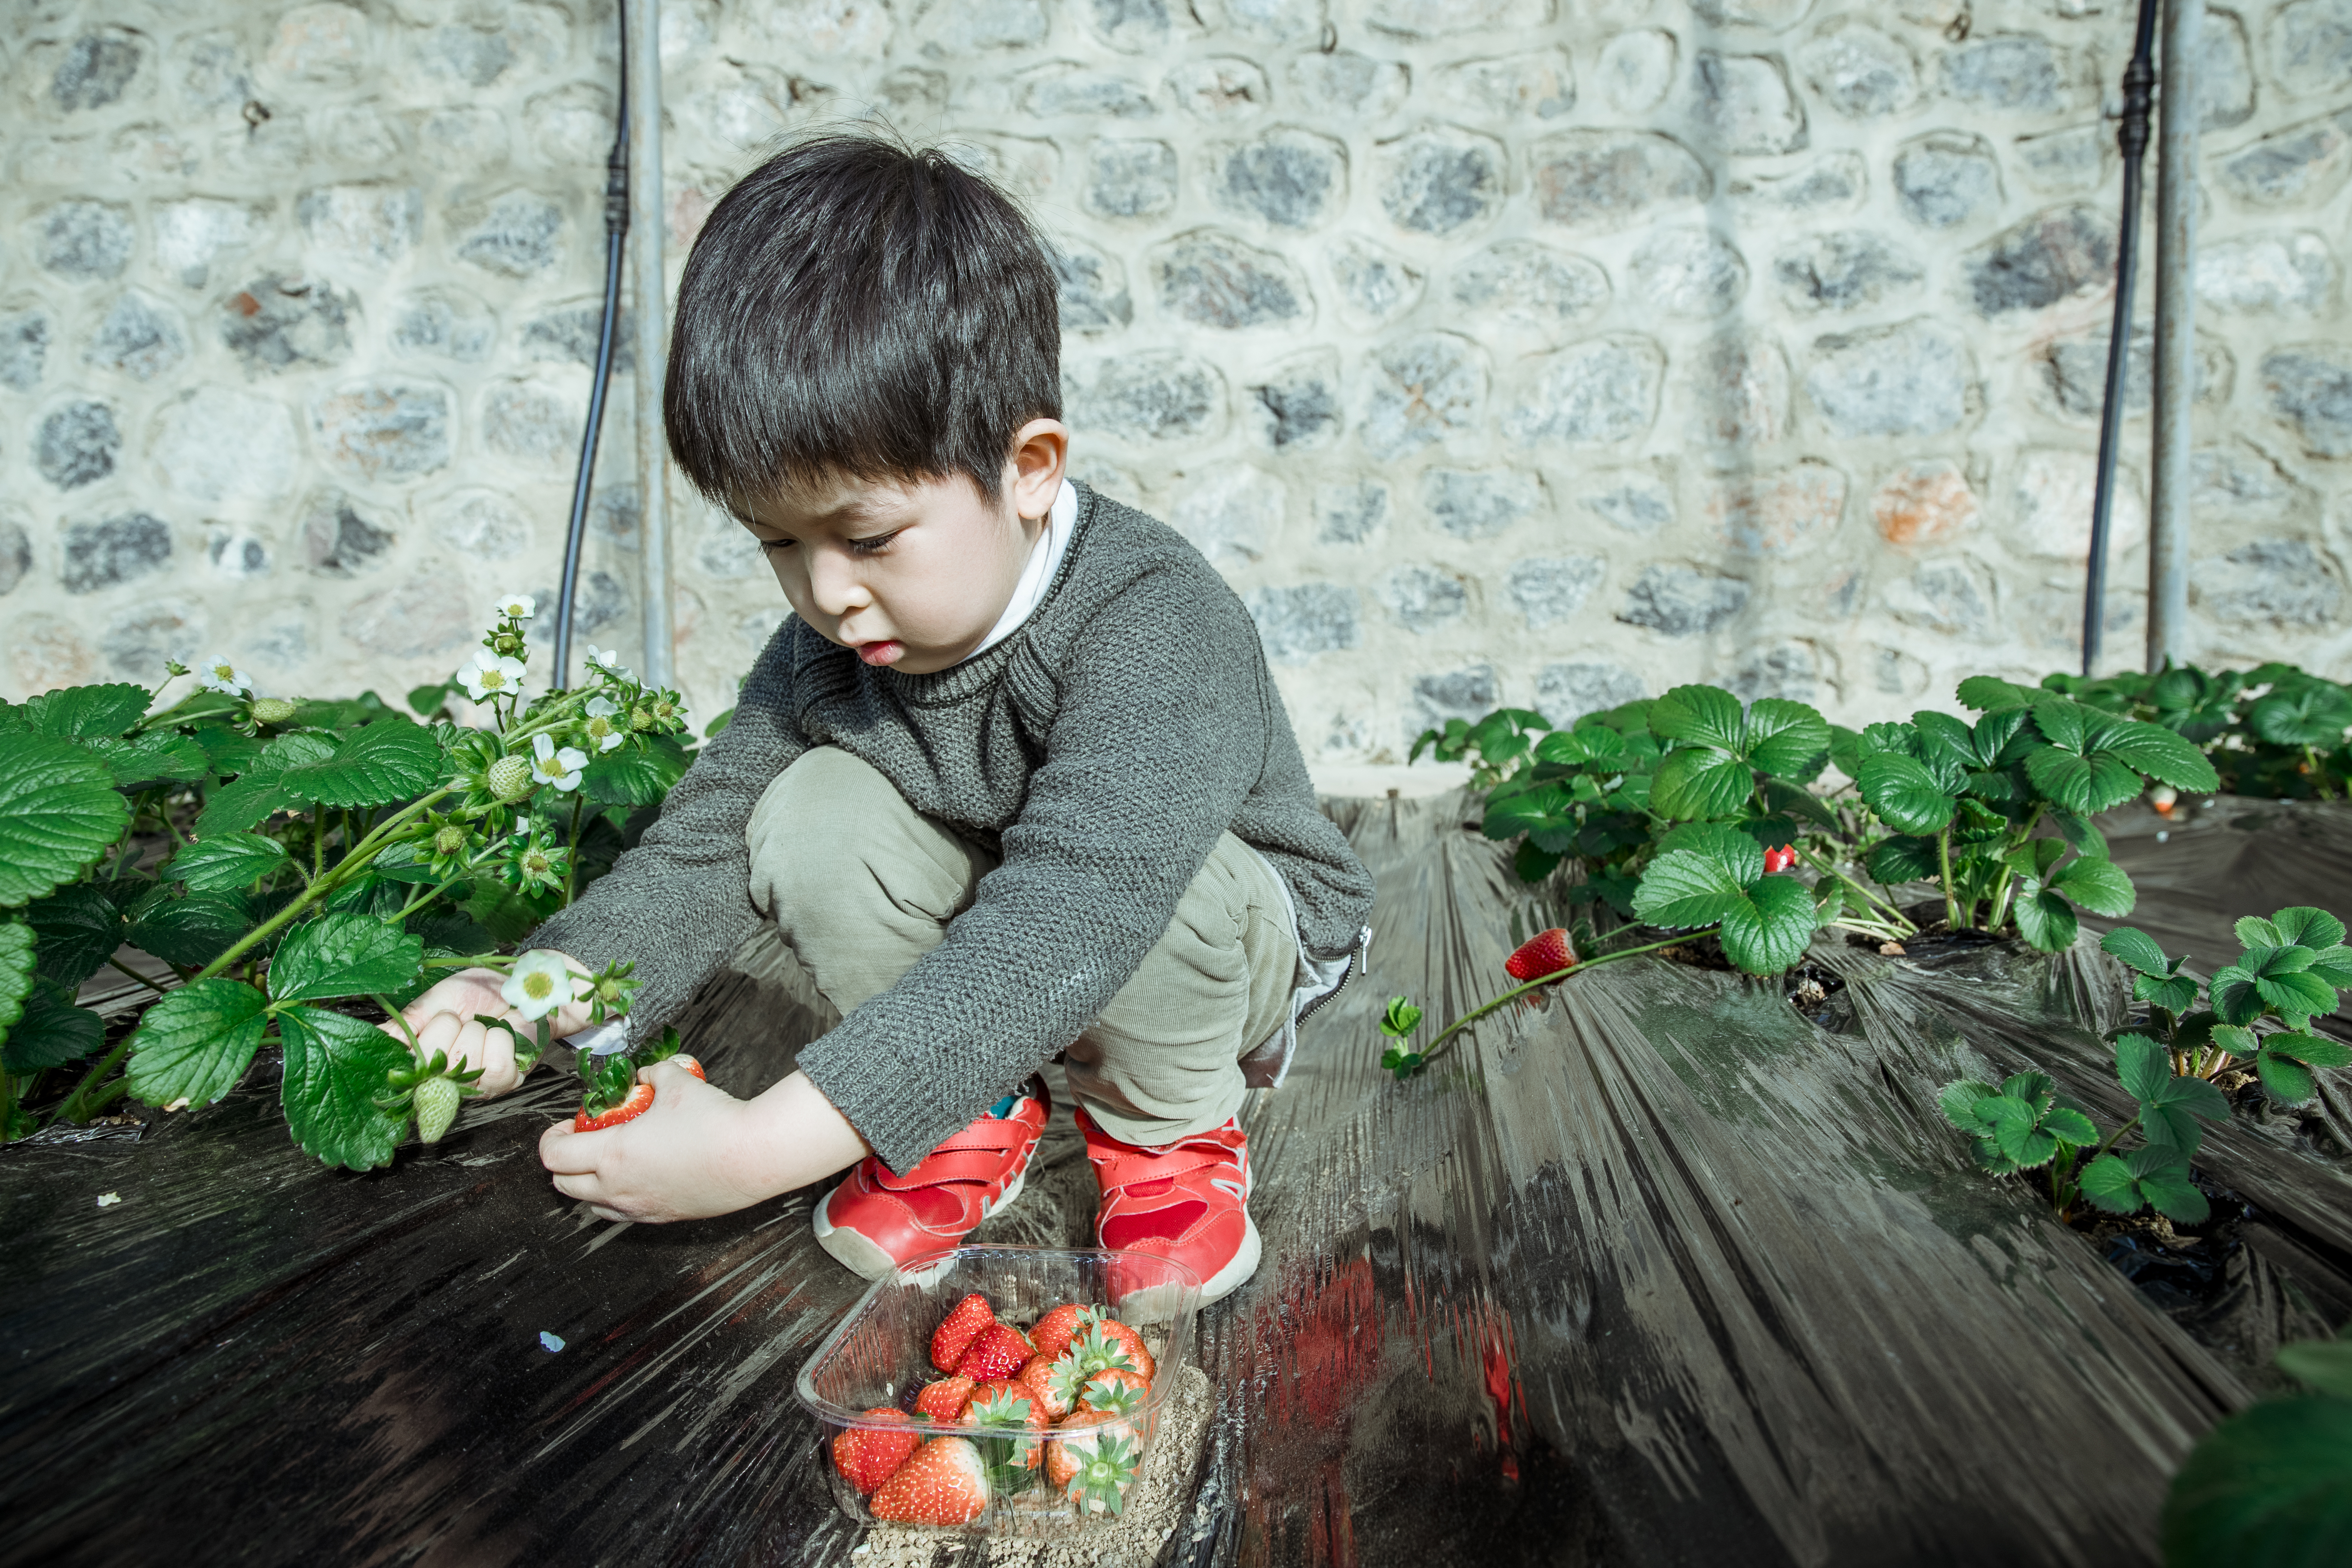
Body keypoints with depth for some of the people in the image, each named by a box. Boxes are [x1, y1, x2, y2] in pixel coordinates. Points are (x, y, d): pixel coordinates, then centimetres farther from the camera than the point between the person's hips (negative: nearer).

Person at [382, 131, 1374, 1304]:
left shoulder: (1156, 627, -36)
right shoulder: (829, 641, -13)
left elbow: (1065, 921, -47)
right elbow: (708, 838, -9)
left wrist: (766, 1143, -52)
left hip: (1235, 941, -4)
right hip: (977, 966, 5)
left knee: (1113, 874, -37)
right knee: (811, 813, -19)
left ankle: (1170, 1132, -6)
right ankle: (973, 1117, -1)